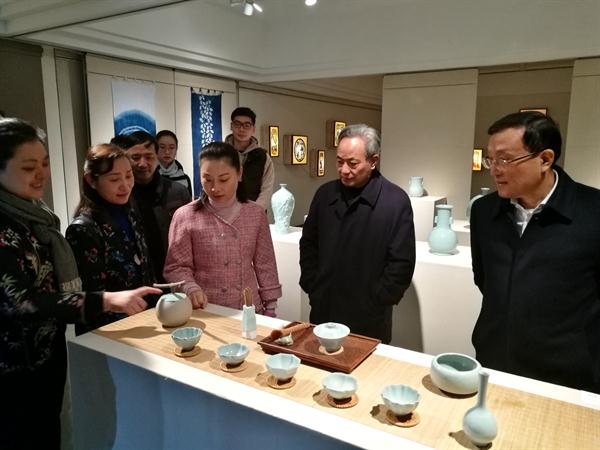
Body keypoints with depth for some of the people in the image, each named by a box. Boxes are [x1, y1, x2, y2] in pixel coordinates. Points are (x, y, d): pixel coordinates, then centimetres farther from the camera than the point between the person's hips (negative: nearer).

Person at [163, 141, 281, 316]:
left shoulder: (255, 214, 0)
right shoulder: (185, 216, -8)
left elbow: (264, 265, 5)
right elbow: (176, 266, -4)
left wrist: (270, 307, 6)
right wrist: (191, 288, -22)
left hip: (249, 309, 2)